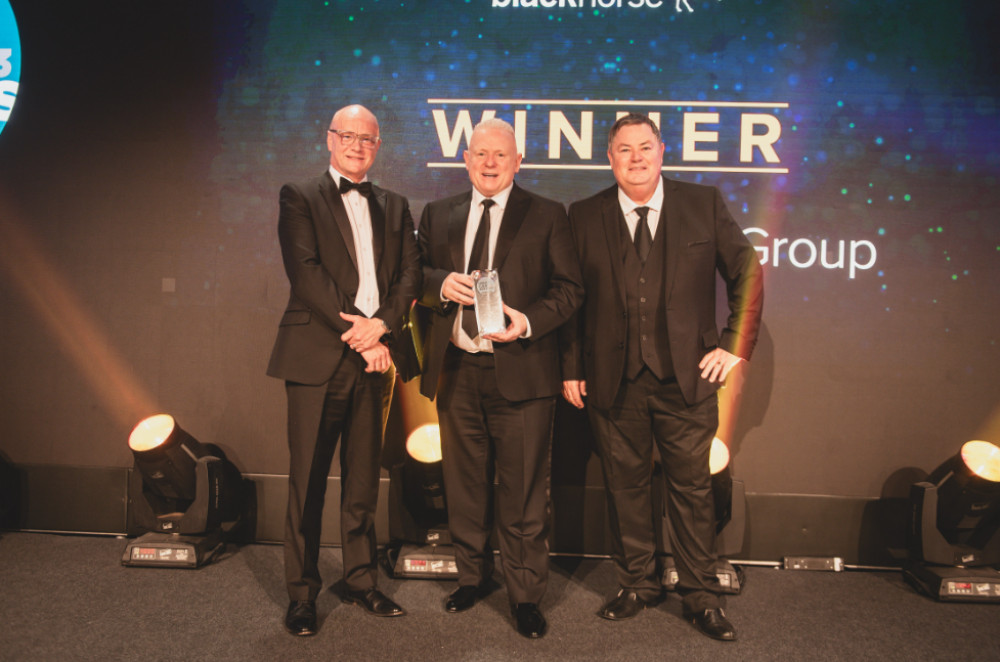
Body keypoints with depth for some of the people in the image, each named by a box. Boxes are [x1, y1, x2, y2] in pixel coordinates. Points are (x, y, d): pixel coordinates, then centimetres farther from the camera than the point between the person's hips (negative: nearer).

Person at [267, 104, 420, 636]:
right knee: (307, 482, 2)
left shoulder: (394, 206, 17)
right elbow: (305, 272, -7)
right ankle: (302, 593, 16)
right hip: (317, 356, -3)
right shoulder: (300, 198, 5)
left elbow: (409, 274, 7)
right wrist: (358, 333, -13)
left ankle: (361, 580, 24)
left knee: (363, 481, 10)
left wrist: (381, 324, -11)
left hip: (374, 356, 4)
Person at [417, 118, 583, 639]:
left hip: (519, 370, -3)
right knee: (464, 484, 15)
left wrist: (529, 321, -17)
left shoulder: (546, 216, 4)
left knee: (523, 490, 2)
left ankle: (525, 595, 19)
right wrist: (441, 283, -8)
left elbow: (568, 288, 0)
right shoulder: (437, 214, 14)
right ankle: (473, 577, 34)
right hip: (456, 370, 4)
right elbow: (414, 274, 15)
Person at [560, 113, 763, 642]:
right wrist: (571, 367, 2)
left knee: (692, 488, 8)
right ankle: (637, 585, 30)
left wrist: (735, 346, 1)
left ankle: (702, 597, 24)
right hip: (613, 380, 1)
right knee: (625, 486, 11)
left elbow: (747, 275, 8)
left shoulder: (704, 205, 4)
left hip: (686, 378, 0)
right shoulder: (583, 217, 5)